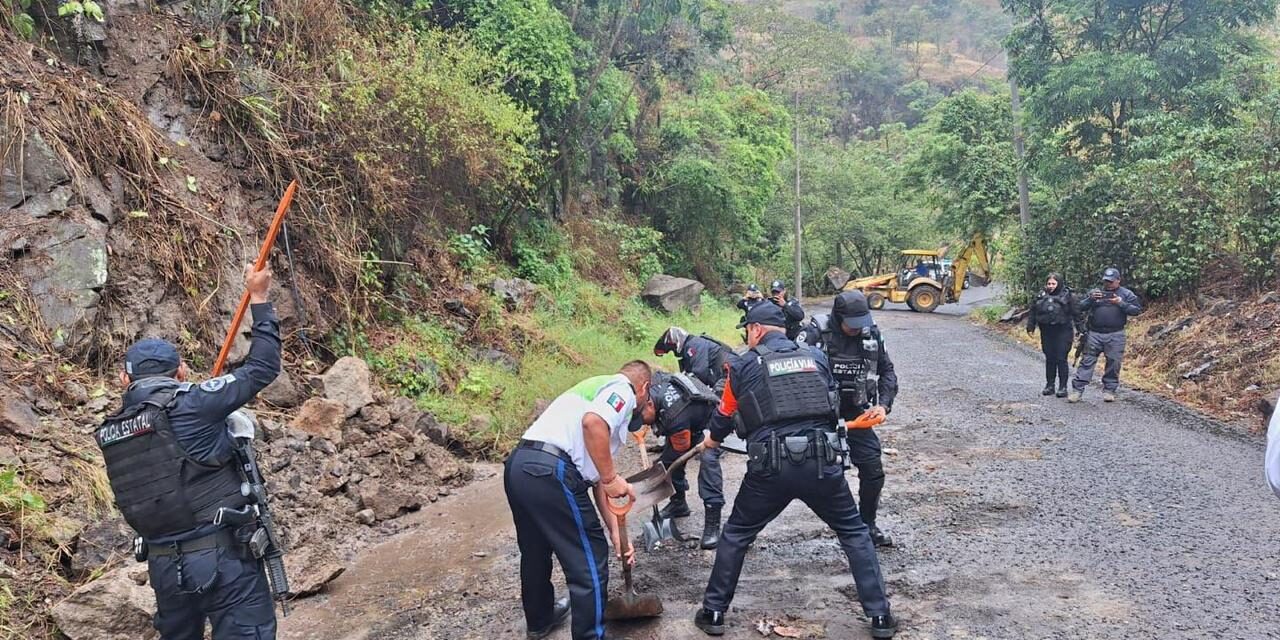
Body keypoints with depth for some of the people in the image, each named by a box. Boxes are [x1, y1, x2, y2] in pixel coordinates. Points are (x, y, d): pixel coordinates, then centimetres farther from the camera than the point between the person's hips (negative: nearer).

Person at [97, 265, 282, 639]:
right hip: (223, 556, -7)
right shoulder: (189, 405, -12)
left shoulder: (110, 432, 7)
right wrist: (259, 299, 3)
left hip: (163, 563, 7)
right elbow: (262, 368, -7)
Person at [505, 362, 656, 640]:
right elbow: (592, 423, -20)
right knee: (589, 562, 3)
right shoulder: (622, 388, 4)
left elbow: (596, 479, 28)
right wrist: (612, 478, -11)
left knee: (536, 551, 29)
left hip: (519, 465, 10)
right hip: (550, 472, -10)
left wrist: (615, 531, 26)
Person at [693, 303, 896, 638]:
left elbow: (724, 417, 20)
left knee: (736, 535, 18)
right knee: (854, 533, 19)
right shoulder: (817, 357, 13)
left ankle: (713, 613, 23)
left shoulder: (744, 366, 7)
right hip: (822, 463, 2)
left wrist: (712, 439, 42)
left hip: (770, 469, -1)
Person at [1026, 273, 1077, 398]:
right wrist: (1030, 326, 12)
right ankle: (1049, 385, 18)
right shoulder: (1041, 295, 8)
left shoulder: (1067, 295, -4)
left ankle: (1062, 387, 4)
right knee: (1049, 359, 10)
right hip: (1046, 333, 4)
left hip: (1062, 332, -4)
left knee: (1061, 359, -3)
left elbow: (1076, 313, -6)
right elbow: (1033, 311, 15)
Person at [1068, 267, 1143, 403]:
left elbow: (1137, 310, -2)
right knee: (1087, 361, -2)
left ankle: (1109, 391, 15)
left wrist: (1121, 303, -15)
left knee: (1113, 364, 4)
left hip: (1115, 336, -1)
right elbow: (1081, 307, 6)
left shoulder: (1126, 294, 7)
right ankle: (1077, 390, -3)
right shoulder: (1095, 292, 11)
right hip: (1094, 334, 1)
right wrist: (1091, 299, -12)